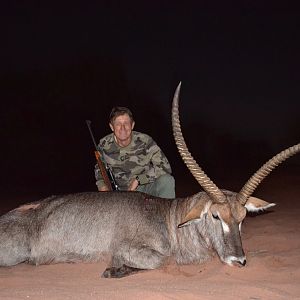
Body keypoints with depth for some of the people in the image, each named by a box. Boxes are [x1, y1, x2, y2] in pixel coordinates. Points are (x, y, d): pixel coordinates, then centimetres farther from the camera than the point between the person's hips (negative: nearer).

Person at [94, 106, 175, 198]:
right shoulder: (104, 144, -7)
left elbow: (165, 167, -19)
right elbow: (99, 168, 13)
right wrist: (102, 185, -6)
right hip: (122, 193, 2)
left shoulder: (145, 141, -15)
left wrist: (138, 179, -23)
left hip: (146, 187, -2)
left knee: (167, 180, -30)